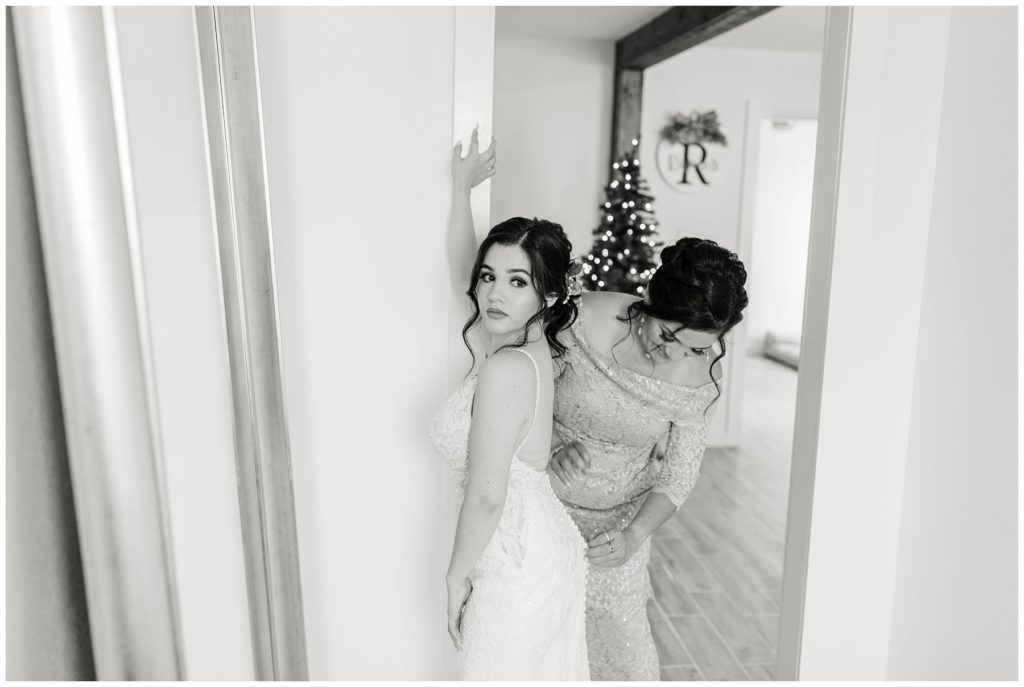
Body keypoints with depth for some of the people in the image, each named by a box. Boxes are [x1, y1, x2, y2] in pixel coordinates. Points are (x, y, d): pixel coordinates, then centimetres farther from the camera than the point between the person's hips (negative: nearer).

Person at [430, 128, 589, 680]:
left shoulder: (506, 369, -27)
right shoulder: (530, 341, -2)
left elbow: (487, 497, -23)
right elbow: (459, 269, 14)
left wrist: (457, 577, -10)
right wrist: (461, 187, 18)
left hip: (517, 565, -9)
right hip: (550, 549, 9)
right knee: (548, 670, 25)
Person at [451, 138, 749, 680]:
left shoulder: (700, 376, -17)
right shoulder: (577, 321, -27)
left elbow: (678, 474, -8)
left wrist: (634, 535, -21)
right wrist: (551, 446, -24)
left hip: (622, 515, 1)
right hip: (545, 498, -1)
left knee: (623, 630, 11)